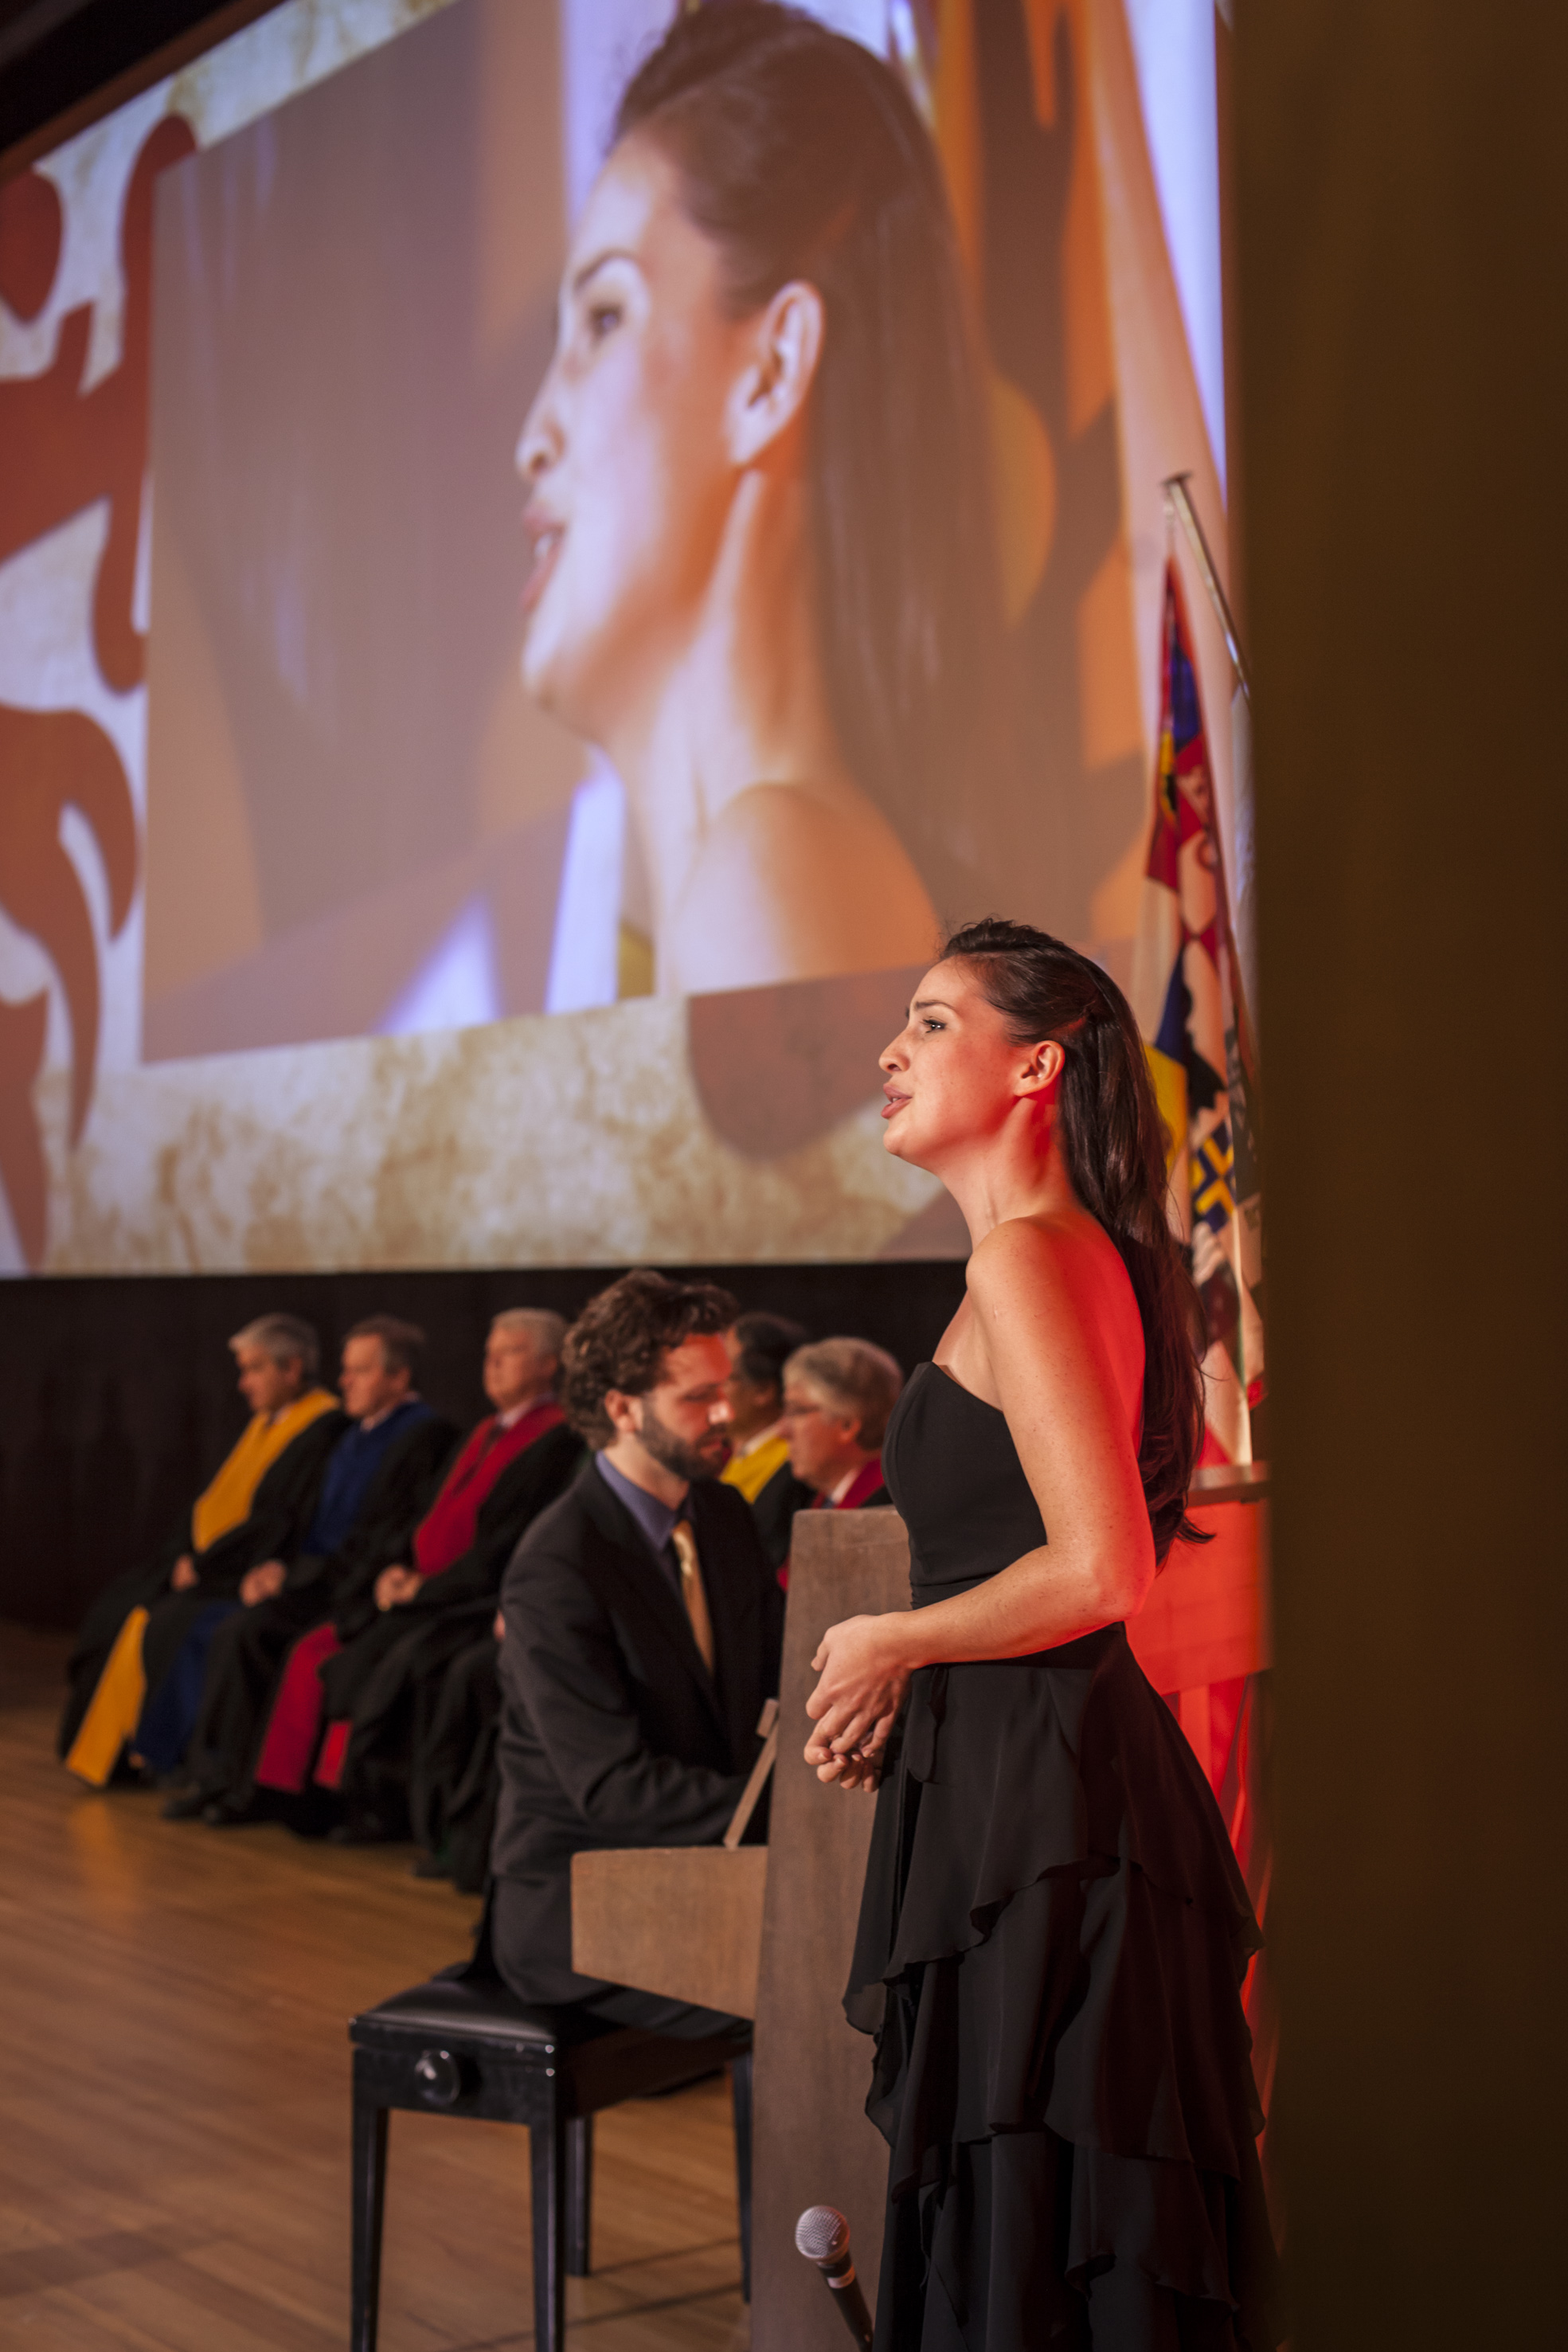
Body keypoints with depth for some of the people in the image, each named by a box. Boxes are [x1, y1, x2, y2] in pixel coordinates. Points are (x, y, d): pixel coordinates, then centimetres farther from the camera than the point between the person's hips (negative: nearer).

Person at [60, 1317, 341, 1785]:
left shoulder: (322, 1431, -16)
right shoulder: (265, 1422, 14)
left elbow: (278, 1524, -21)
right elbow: (213, 1503, 17)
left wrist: (202, 1565, -16)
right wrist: (184, 1554, -1)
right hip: (208, 1565, 10)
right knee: (115, 1610, 3)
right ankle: (102, 1751, 9)